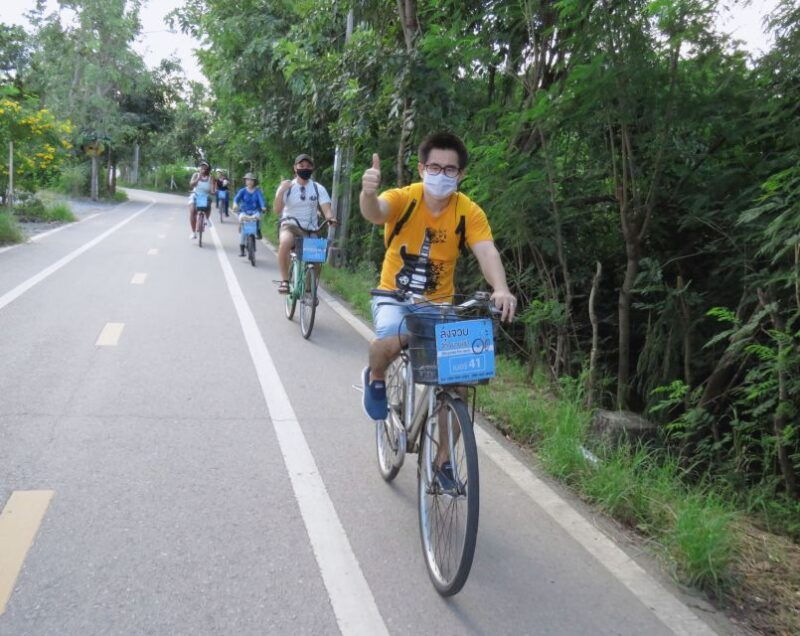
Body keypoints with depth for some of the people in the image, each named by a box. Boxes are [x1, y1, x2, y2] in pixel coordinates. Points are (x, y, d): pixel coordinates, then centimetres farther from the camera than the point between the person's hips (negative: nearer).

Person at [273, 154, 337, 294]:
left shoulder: (318, 188, 2)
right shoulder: (287, 187, -2)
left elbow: (326, 208, -10)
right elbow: (277, 210, -12)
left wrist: (331, 217, -32)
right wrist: (281, 191, -26)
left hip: (310, 229, 3)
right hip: (290, 225, -2)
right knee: (285, 242, -35)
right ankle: (284, 280, -24)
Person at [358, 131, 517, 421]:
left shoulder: (469, 212, -13)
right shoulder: (403, 198, -16)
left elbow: (487, 252, -26)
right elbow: (375, 213, -37)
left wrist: (501, 289, -46)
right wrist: (369, 194, -62)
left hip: (438, 301, 2)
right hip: (394, 296, -1)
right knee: (390, 341, -32)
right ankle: (375, 378, 5)